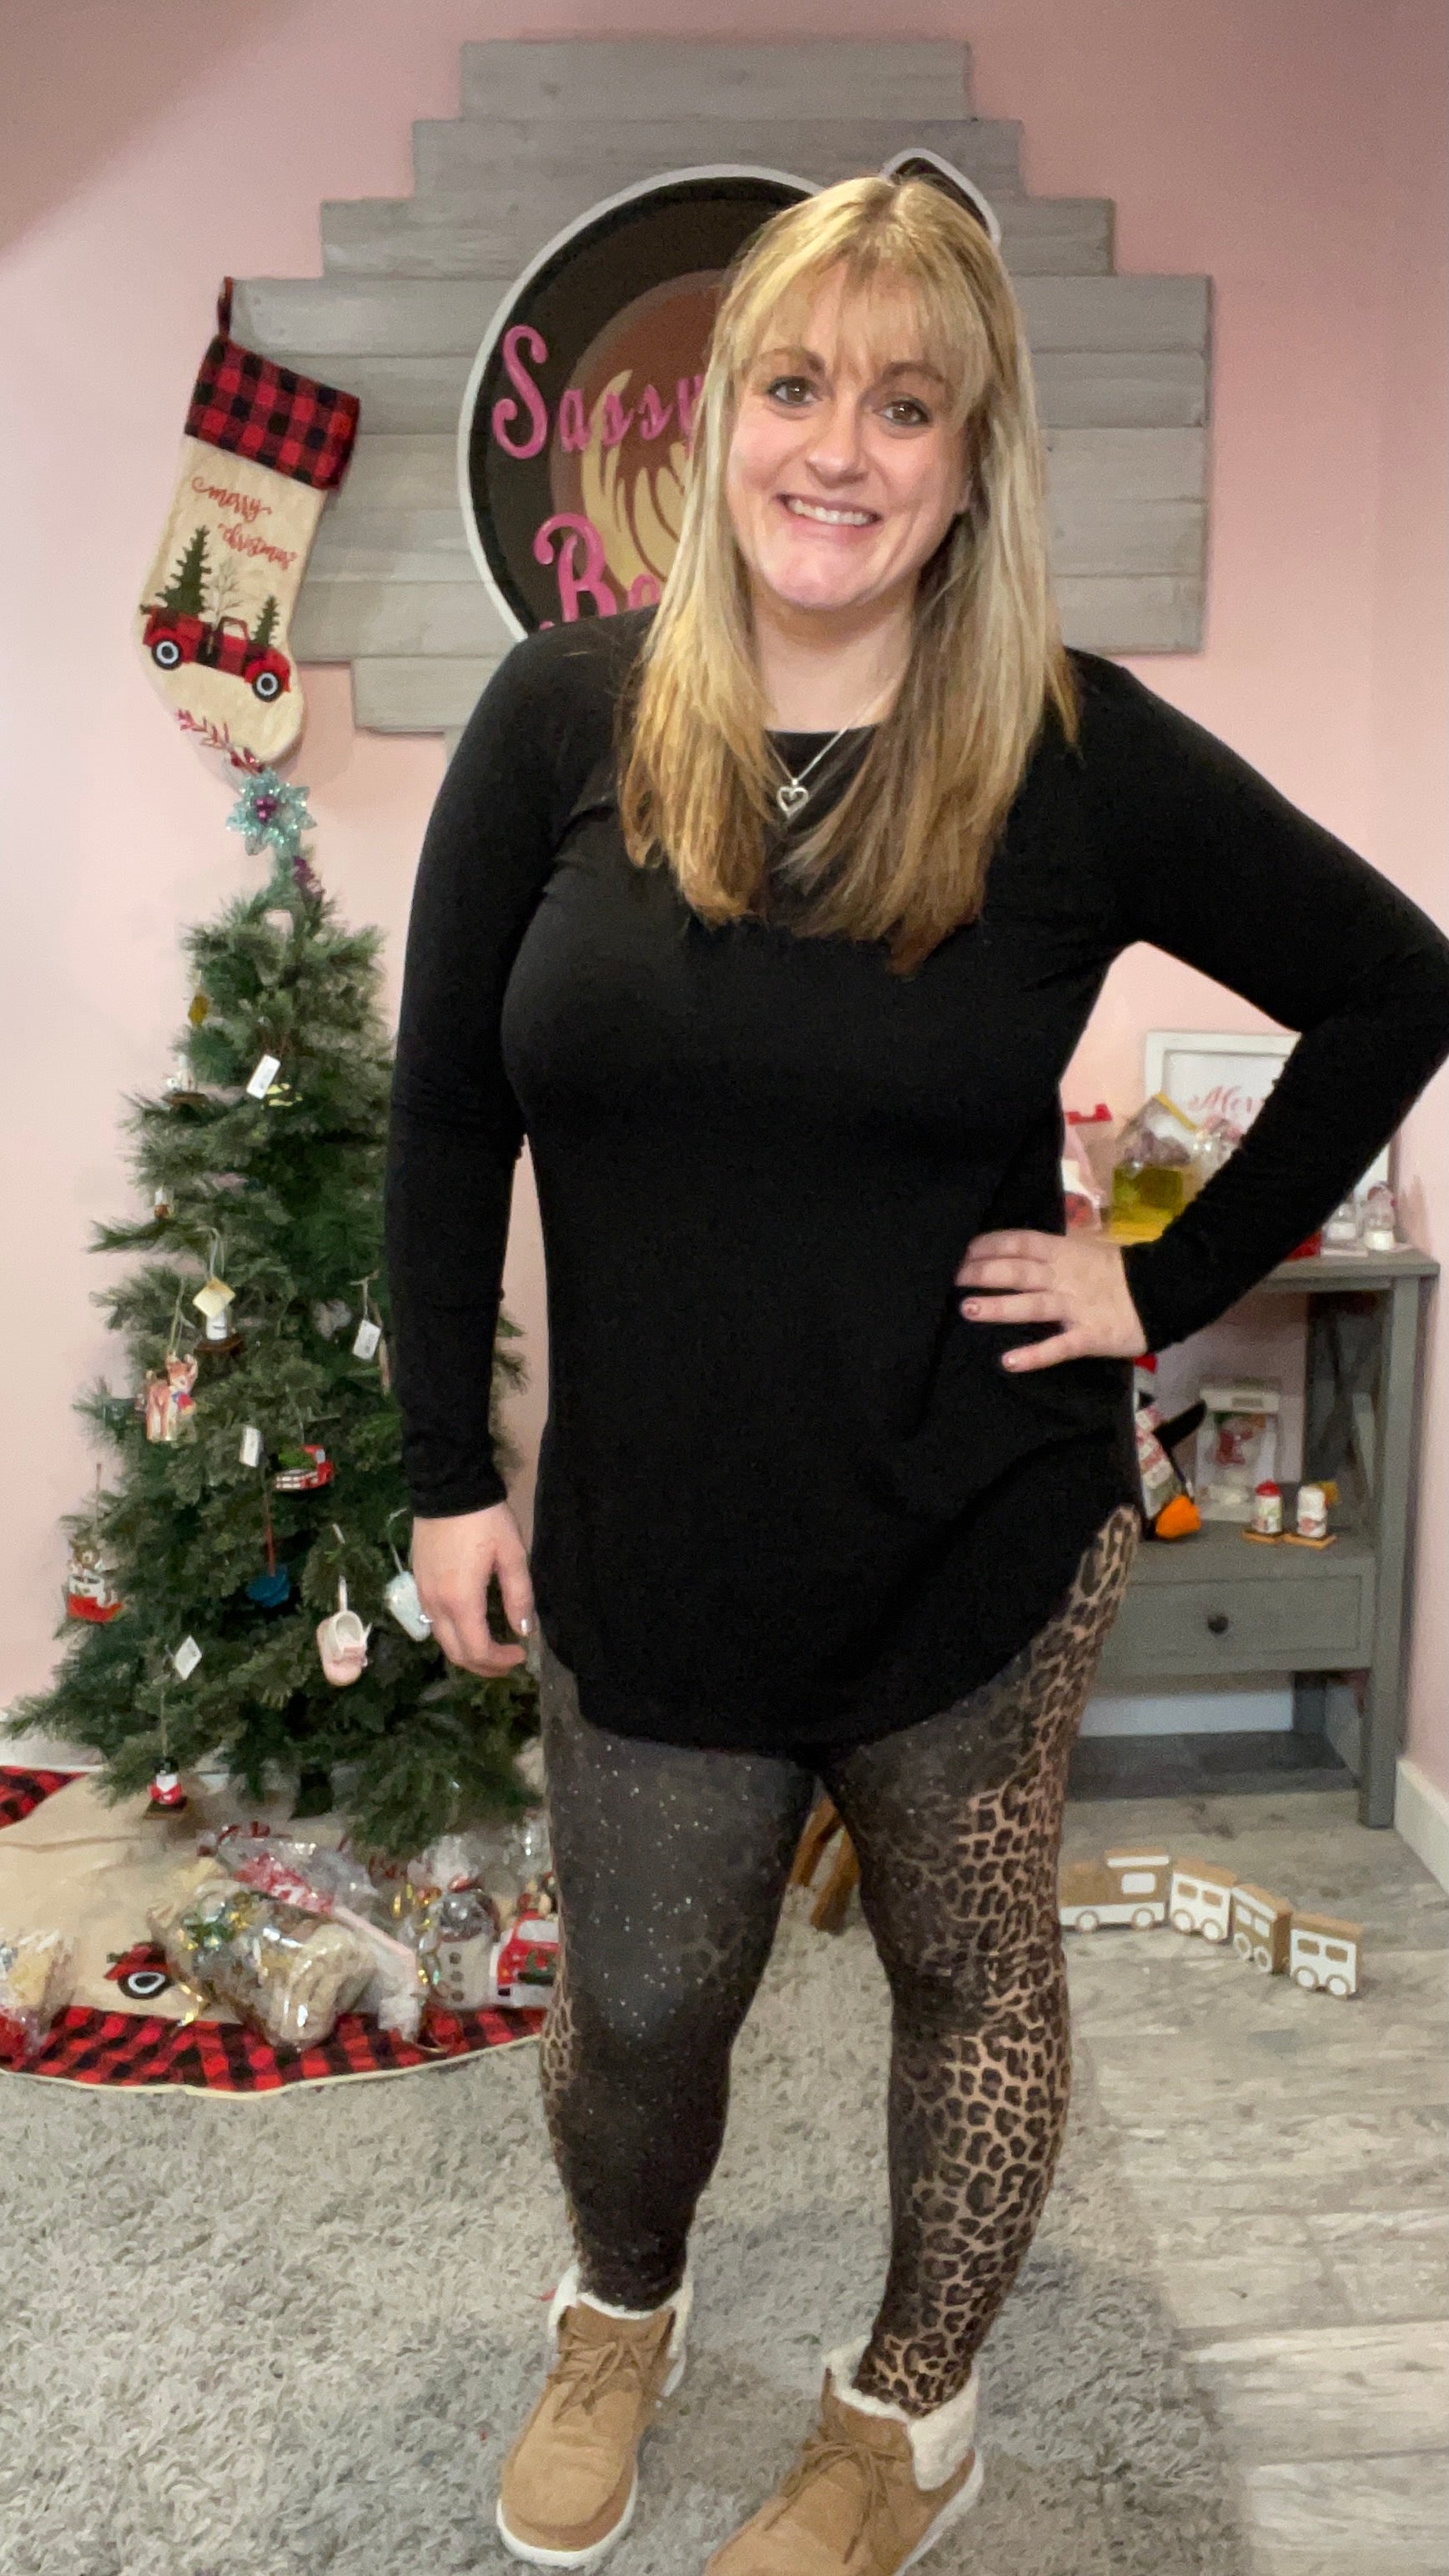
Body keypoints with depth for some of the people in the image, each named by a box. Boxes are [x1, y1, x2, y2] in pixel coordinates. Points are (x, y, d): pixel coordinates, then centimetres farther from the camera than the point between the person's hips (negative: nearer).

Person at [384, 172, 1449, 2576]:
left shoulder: (1082, 754, -9)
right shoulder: (565, 714, -4)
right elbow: (446, 1112, 1)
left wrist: (1174, 1277, -5)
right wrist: (448, 1468, 0)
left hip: (979, 1528, -1)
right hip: (645, 1535, 2)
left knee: (970, 1963, 16)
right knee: (635, 2000, 15)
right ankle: (621, 2316, 50)